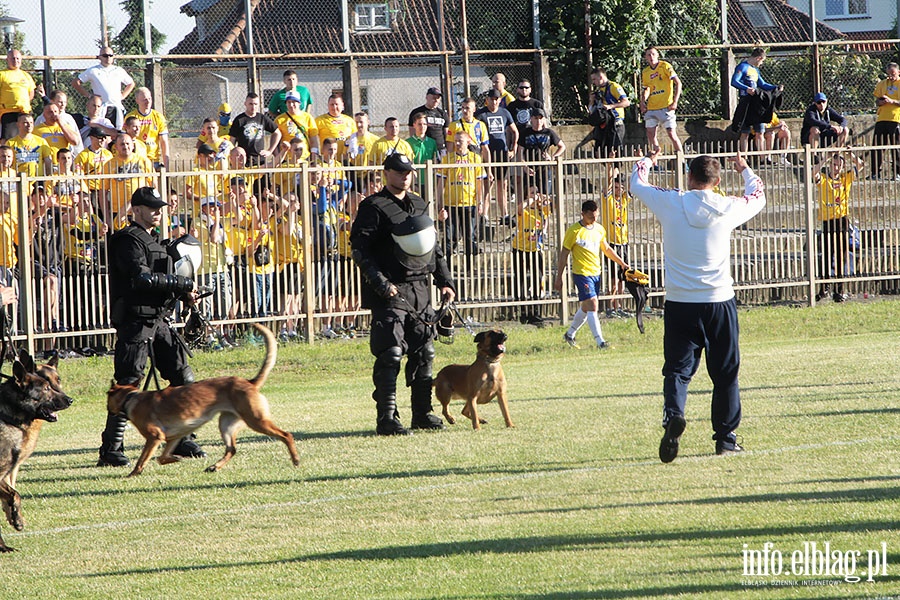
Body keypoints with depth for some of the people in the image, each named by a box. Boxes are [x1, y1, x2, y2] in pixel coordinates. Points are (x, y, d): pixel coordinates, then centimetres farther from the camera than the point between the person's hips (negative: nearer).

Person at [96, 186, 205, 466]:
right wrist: (183, 283, -16)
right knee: (128, 384, -11)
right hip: (135, 320, -9)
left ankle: (180, 439, 20)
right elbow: (142, 278, -22)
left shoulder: (153, 240, 21)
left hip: (158, 319, 9)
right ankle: (110, 450, -8)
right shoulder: (128, 240, -9)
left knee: (183, 377, 9)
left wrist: (184, 293, 4)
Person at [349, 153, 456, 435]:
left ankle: (423, 413, 18)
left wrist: (445, 281, 16)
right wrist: (381, 284, -19)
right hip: (390, 291, -7)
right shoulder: (373, 207, -5)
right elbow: (360, 250, -11)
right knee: (391, 354, -11)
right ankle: (387, 419, -9)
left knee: (424, 352, 9)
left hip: (420, 289, 7)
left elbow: (433, 247, 25)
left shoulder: (419, 205, 17)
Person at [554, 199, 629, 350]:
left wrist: (622, 263, 20)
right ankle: (600, 342, -17)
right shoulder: (574, 231, -10)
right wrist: (559, 278, -7)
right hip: (582, 274, -7)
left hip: (596, 273, 7)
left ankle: (569, 335, 33)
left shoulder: (599, 229, 8)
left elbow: (606, 249, 24)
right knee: (592, 305, -15)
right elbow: (564, 254, -6)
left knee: (586, 307, 15)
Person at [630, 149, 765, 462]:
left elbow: (637, 184, 14)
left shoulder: (670, 203, -5)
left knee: (678, 369, -1)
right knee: (725, 374, 12)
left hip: (679, 305, 0)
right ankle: (726, 437, 17)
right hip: (720, 302, 0)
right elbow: (758, 198, 20)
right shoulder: (726, 207, -2)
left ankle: (673, 414, -28)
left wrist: (646, 162, 35)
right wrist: (745, 170, 39)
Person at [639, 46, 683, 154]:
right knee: (650, 134, 4)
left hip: (666, 107, -6)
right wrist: (643, 102, 5)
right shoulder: (645, 72, 11)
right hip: (651, 108, 6)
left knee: (672, 134, -9)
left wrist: (675, 102, -15)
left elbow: (678, 83, -8)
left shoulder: (665, 66, -5)